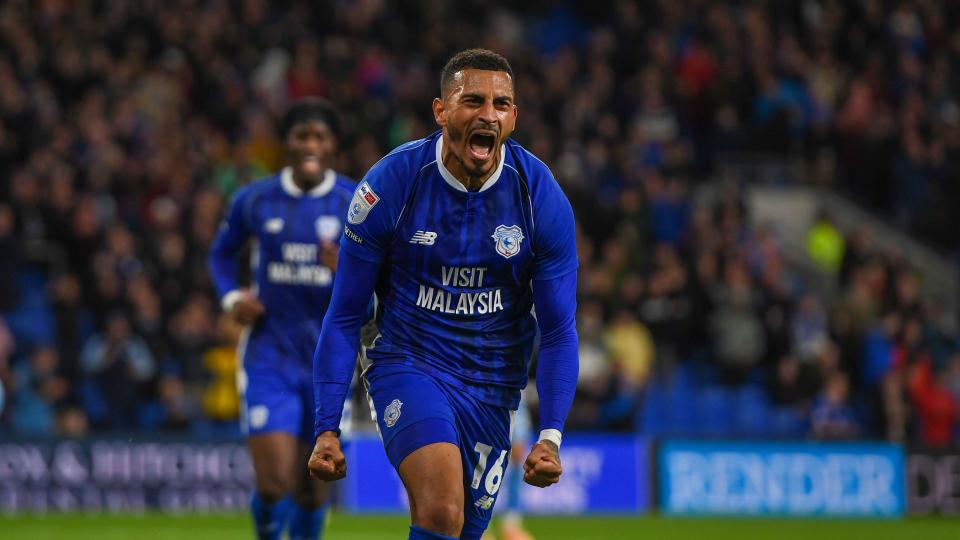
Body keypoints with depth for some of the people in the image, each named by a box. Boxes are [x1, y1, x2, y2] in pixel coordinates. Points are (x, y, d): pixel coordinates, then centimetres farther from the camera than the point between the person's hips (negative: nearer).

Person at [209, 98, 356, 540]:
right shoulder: (255, 201, 2)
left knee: (312, 487, 8)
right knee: (273, 482, -13)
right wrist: (231, 297, 0)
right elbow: (222, 253, 19)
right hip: (269, 356, -1)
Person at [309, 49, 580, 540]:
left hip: (493, 386, 3)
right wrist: (326, 429, -8)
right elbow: (345, 316, -4)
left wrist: (551, 435, -13)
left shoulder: (542, 199, -7)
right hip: (408, 366, -3)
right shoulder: (390, 185, -12)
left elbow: (558, 331, -1)